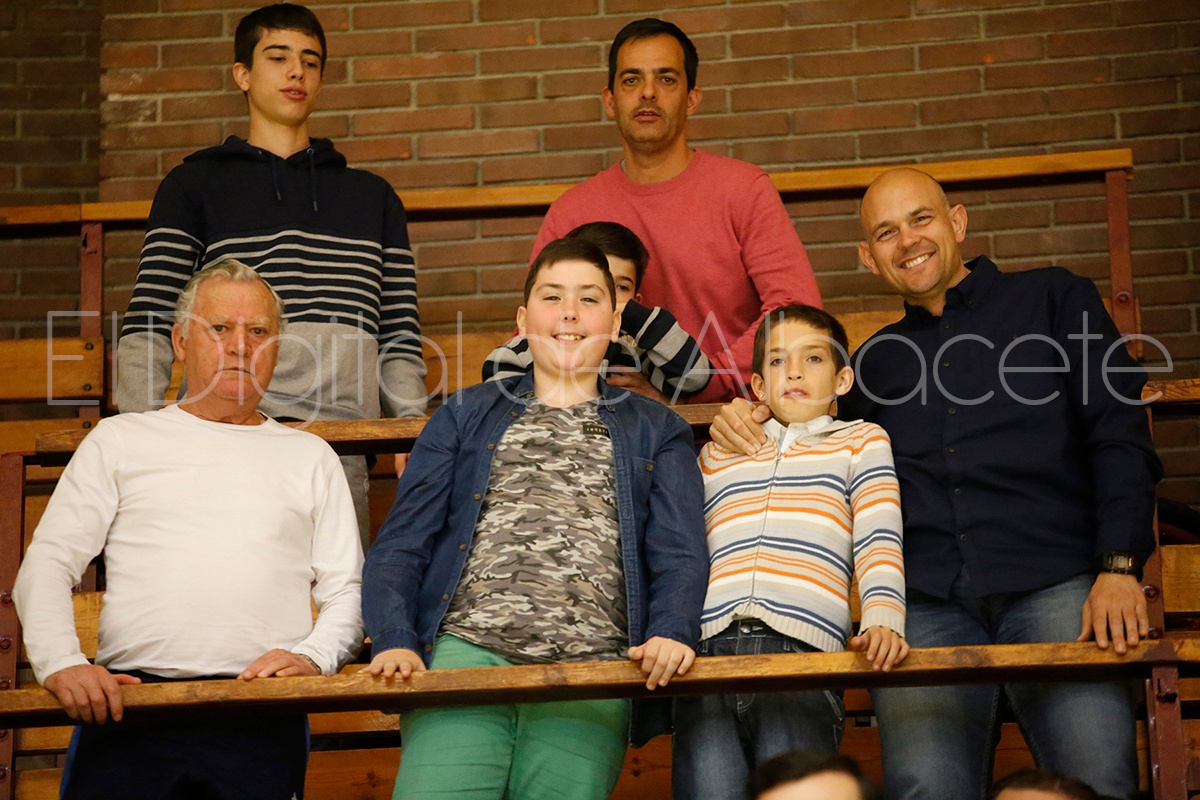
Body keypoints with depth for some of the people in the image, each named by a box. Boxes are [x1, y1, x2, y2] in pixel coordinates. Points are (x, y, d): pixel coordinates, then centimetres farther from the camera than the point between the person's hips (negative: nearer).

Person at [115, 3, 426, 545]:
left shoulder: (372, 196, 23)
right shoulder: (194, 186, 15)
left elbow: (399, 335, 18)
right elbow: (148, 326, 6)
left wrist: (412, 424, 2)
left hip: (344, 442, 2)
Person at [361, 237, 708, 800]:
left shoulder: (657, 432, 22)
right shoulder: (465, 416, 22)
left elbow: (679, 556, 9)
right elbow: (400, 547, 14)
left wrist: (671, 633, -12)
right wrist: (395, 642, -4)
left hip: (590, 667, 0)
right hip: (467, 647, 0)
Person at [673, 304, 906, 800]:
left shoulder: (861, 442, 23)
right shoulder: (716, 455, 31)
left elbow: (879, 544, 8)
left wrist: (883, 621, -10)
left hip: (801, 652, -2)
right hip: (706, 650, 2)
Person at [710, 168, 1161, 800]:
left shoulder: (1052, 299, 18)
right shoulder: (875, 359, 27)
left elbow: (1120, 437, 8)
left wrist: (1119, 567, -6)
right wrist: (747, 429, 13)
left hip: (1055, 582, -2)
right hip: (923, 603, 2)